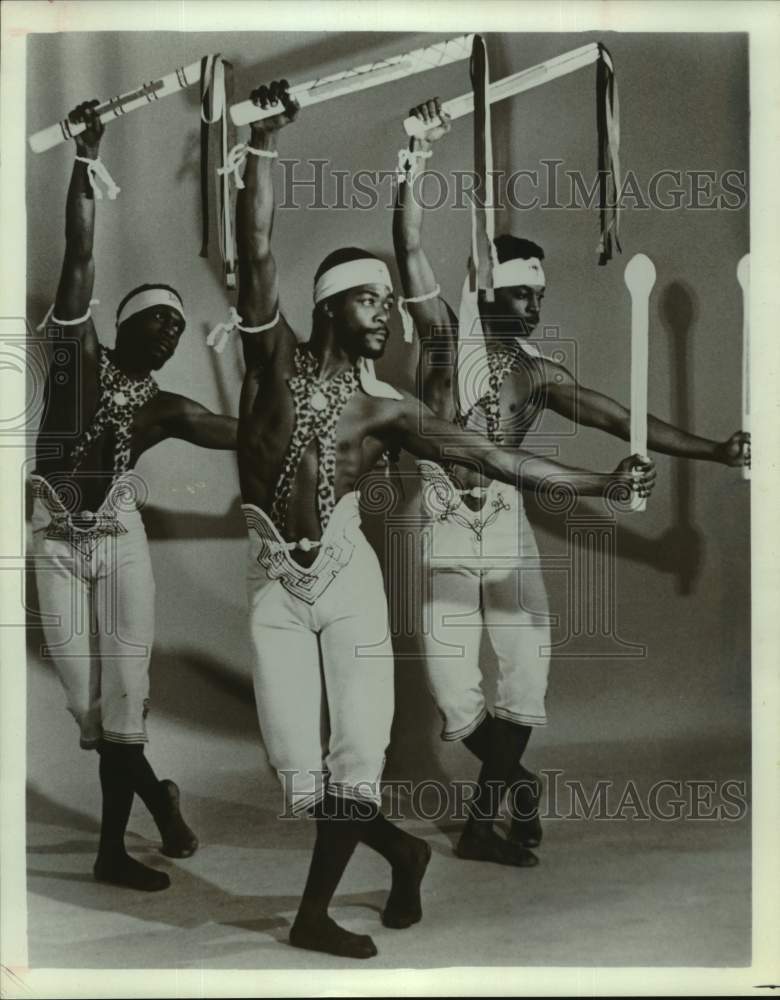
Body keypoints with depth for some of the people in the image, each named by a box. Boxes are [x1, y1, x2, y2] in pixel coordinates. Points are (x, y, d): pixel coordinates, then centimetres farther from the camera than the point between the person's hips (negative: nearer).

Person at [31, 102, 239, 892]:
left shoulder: (167, 408, 8)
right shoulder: (78, 353, 2)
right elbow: (79, 258, -6)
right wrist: (86, 161, -11)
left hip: (119, 540, 2)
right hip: (56, 543, -1)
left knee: (124, 691, -4)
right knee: (85, 696, 0)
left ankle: (112, 848, 9)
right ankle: (155, 796, 23)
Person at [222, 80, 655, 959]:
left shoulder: (385, 408, 3)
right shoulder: (276, 359, 0)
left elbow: (497, 460, 1)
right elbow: (256, 257, -12)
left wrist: (603, 482, -1)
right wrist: (263, 144, -20)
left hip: (345, 574, 1)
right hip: (274, 581, -1)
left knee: (350, 760, -3)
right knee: (304, 768, -1)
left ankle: (314, 912, 19)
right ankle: (401, 852, 26)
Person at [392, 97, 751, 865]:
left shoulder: (537, 373, 11)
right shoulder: (446, 336, 0)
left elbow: (616, 418, 7)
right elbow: (411, 255, -12)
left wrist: (711, 450, 2)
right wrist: (417, 163, -23)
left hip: (506, 526, 4)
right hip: (443, 529, -4)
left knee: (525, 670, 1)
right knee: (455, 689, -6)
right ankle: (516, 787, 17)